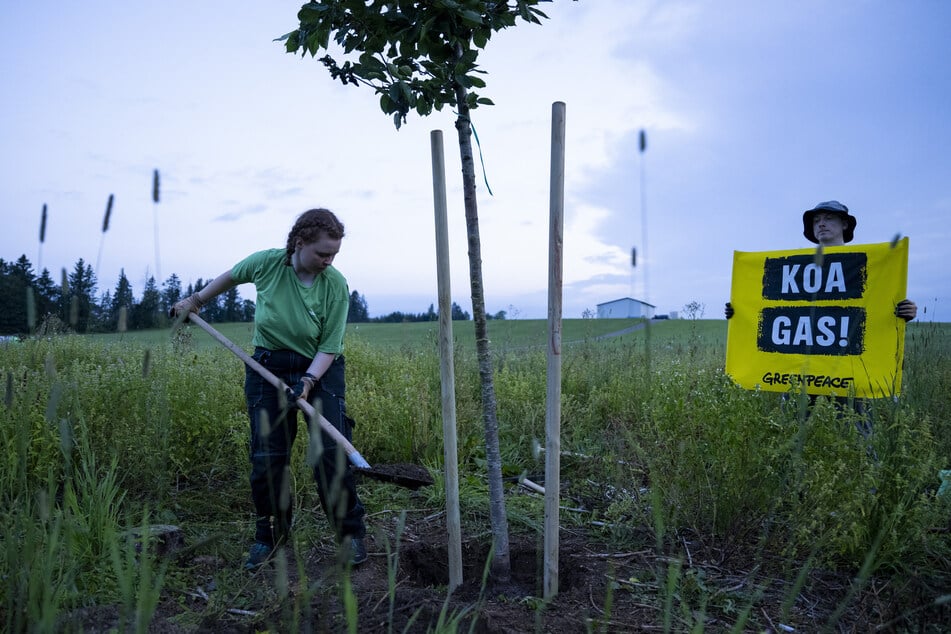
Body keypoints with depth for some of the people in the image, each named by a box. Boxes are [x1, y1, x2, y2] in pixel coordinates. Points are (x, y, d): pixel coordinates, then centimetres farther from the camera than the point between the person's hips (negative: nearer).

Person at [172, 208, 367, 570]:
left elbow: (329, 347, -12)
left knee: (332, 453, -9)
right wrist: (195, 301, 22)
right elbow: (230, 277, 12)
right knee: (267, 457, 1)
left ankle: (351, 533, 9)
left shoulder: (336, 285, -15)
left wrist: (307, 381, -26)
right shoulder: (266, 263, -11)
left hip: (321, 369, -1)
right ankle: (270, 536, 22)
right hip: (269, 367, 2)